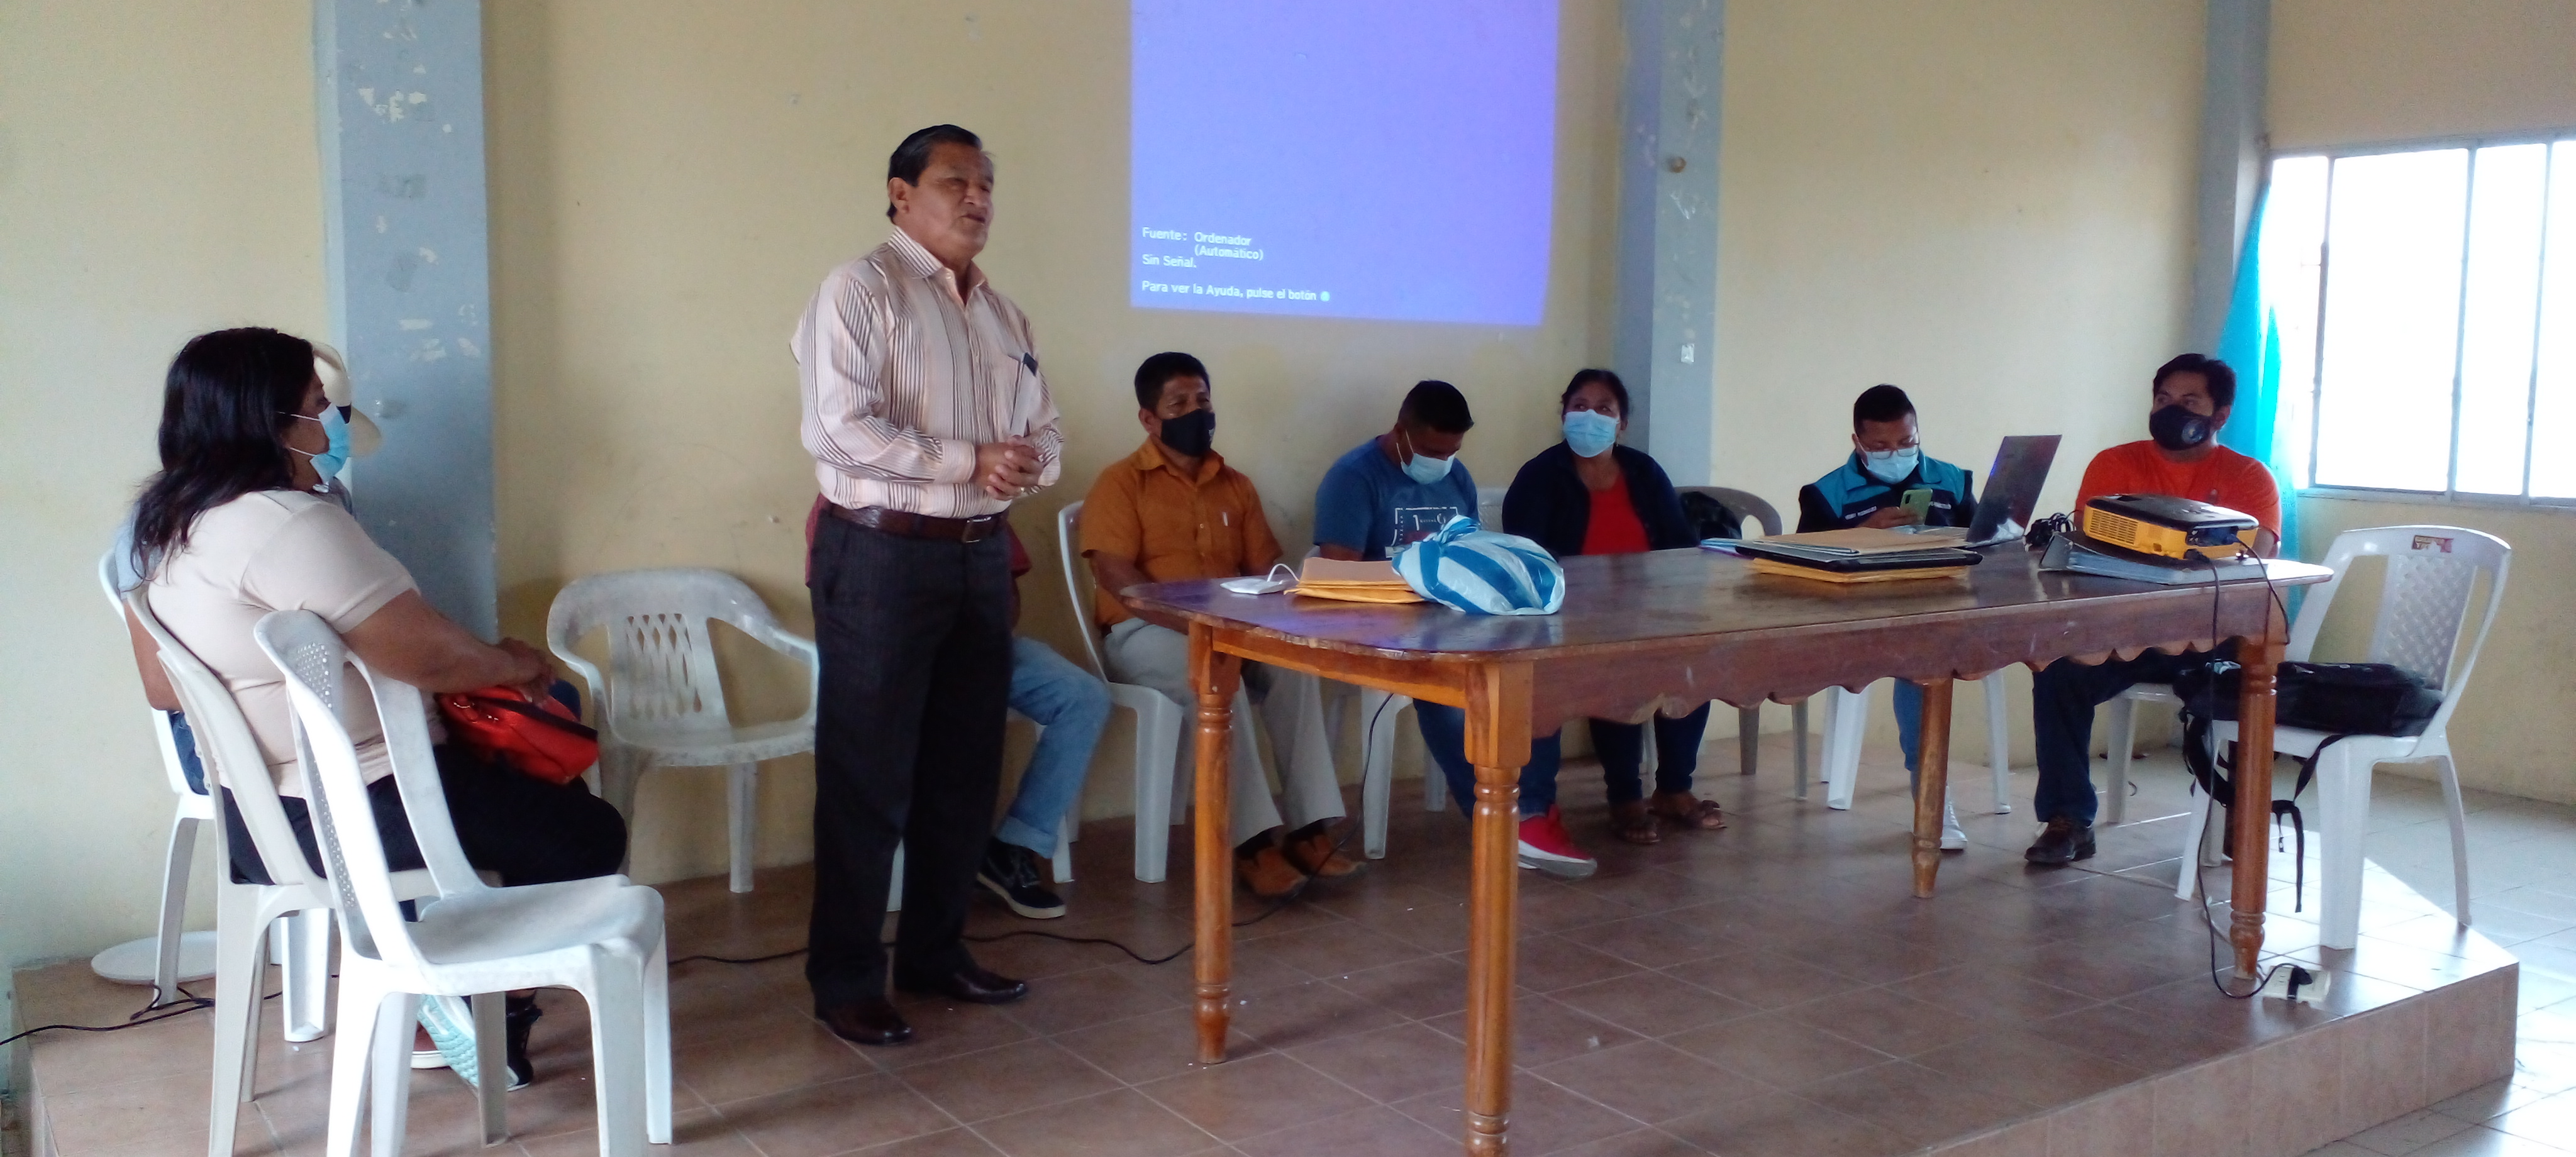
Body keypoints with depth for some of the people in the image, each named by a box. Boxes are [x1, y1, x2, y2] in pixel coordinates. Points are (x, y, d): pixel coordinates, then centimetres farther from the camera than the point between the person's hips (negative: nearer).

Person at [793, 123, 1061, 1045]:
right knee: (868, 777, -1)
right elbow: (839, 429, -19)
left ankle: (935, 951, 27)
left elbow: (1044, 430, 17)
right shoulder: (861, 289, -7)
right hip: (884, 556, -7)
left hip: (981, 556, 7)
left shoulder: (1001, 313, 16)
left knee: (964, 770, 13)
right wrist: (971, 461, -18)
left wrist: (1033, 459, -7)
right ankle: (844, 980, 11)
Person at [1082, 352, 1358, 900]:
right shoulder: (1121, 481, 0)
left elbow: (1266, 567, 12)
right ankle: (1252, 839, -35)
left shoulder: (1236, 485, 16)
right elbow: (1116, 577, -12)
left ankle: (1310, 825, -28)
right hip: (1145, 630, -4)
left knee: (1295, 662, -27)